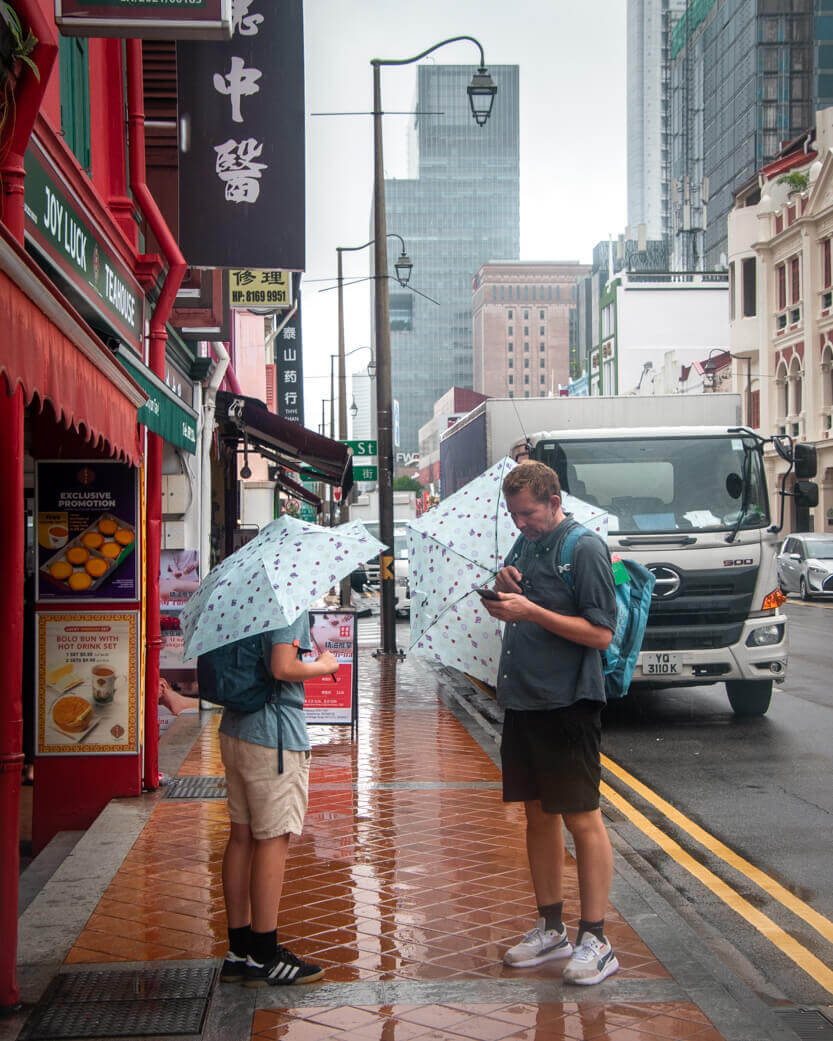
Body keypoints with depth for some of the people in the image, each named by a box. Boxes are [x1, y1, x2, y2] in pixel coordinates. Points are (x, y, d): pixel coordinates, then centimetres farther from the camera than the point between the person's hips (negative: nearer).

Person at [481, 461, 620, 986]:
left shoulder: (585, 549, -12)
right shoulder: (525, 544, 13)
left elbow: (601, 633, -17)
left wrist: (530, 610, -21)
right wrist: (502, 591, -2)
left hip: (568, 705, -8)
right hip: (524, 701, 8)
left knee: (582, 819, -2)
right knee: (538, 815, 14)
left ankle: (596, 940, 6)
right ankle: (551, 928, 24)